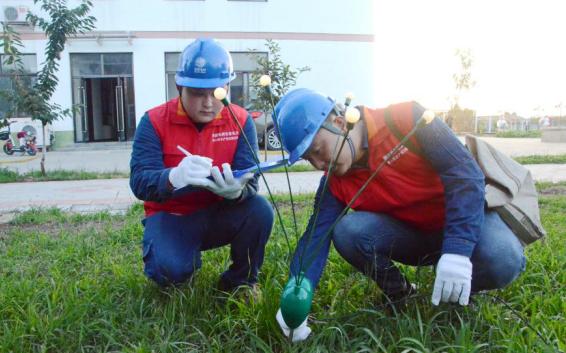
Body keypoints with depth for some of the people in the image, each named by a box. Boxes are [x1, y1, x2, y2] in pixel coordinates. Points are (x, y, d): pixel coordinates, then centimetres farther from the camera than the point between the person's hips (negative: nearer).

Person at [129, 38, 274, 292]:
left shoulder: (241, 120, -9)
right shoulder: (154, 121, -12)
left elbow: (249, 178, -17)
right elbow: (139, 181, -22)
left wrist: (236, 189, -44)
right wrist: (174, 177, -46)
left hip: (221, 214, 2)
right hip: (171, 216, -1)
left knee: (260, 211, -28)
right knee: (169, 268, -30)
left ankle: (240, 281, -1)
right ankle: (179, 266, 10)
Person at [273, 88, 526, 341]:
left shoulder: (406, 119, -24)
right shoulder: (335, 183, -10)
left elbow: (465, 173, -28)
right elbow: (316, 236, -17)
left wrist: (458, 250, -38)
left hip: (467, 217, -2)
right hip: (411, 234, 3)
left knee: (504, 260, -35)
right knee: (347, 230, -24)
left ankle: (458, 292, 0)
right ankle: (400, 295, 2)